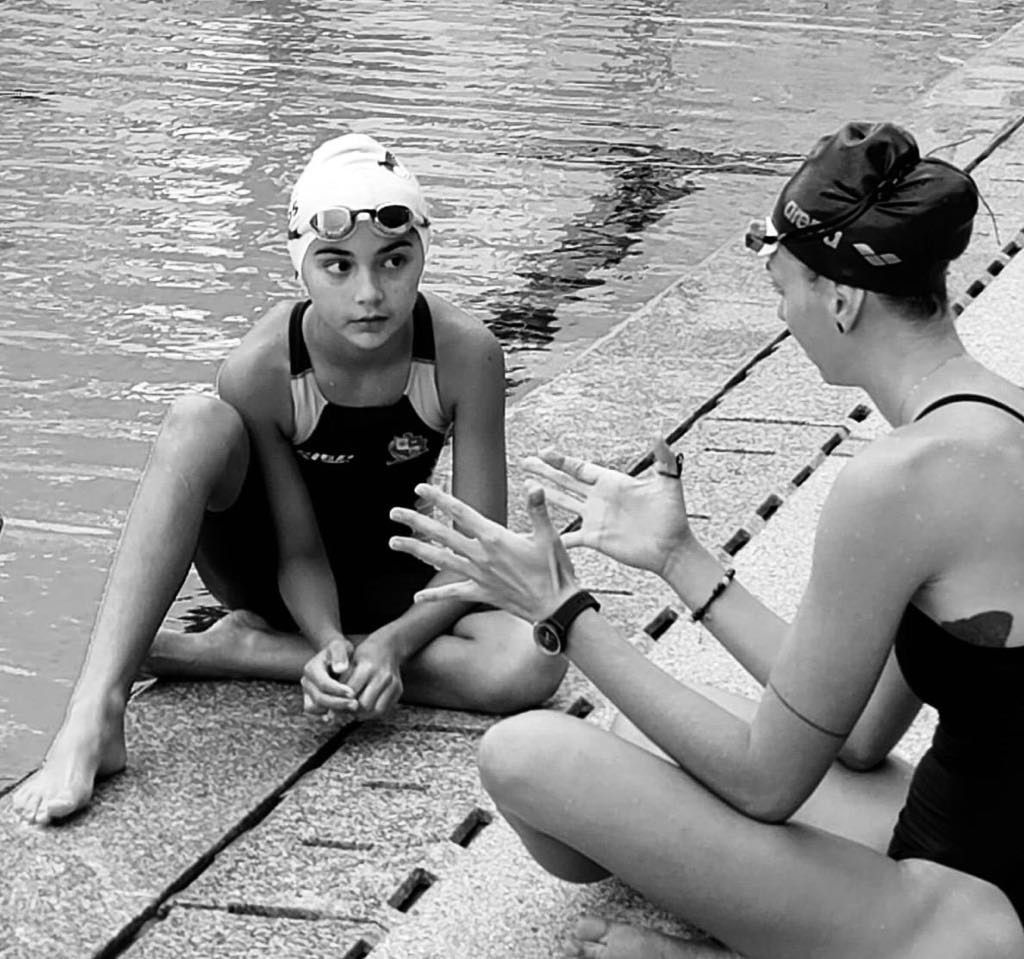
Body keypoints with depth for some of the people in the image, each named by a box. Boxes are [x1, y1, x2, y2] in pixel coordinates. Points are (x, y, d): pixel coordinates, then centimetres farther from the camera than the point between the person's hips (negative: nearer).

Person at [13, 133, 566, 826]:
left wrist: (393, 642, -34)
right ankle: (95, 715, -37)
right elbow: (300, 553, -18)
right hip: (280, 579, -1)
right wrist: (328, 640, -38)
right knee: (197, 423, -32)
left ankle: (237, 652, -21)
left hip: (394, 574, 1)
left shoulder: (466, 354, -25)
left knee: (531, 666, -31)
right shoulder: (261, 370, -25)